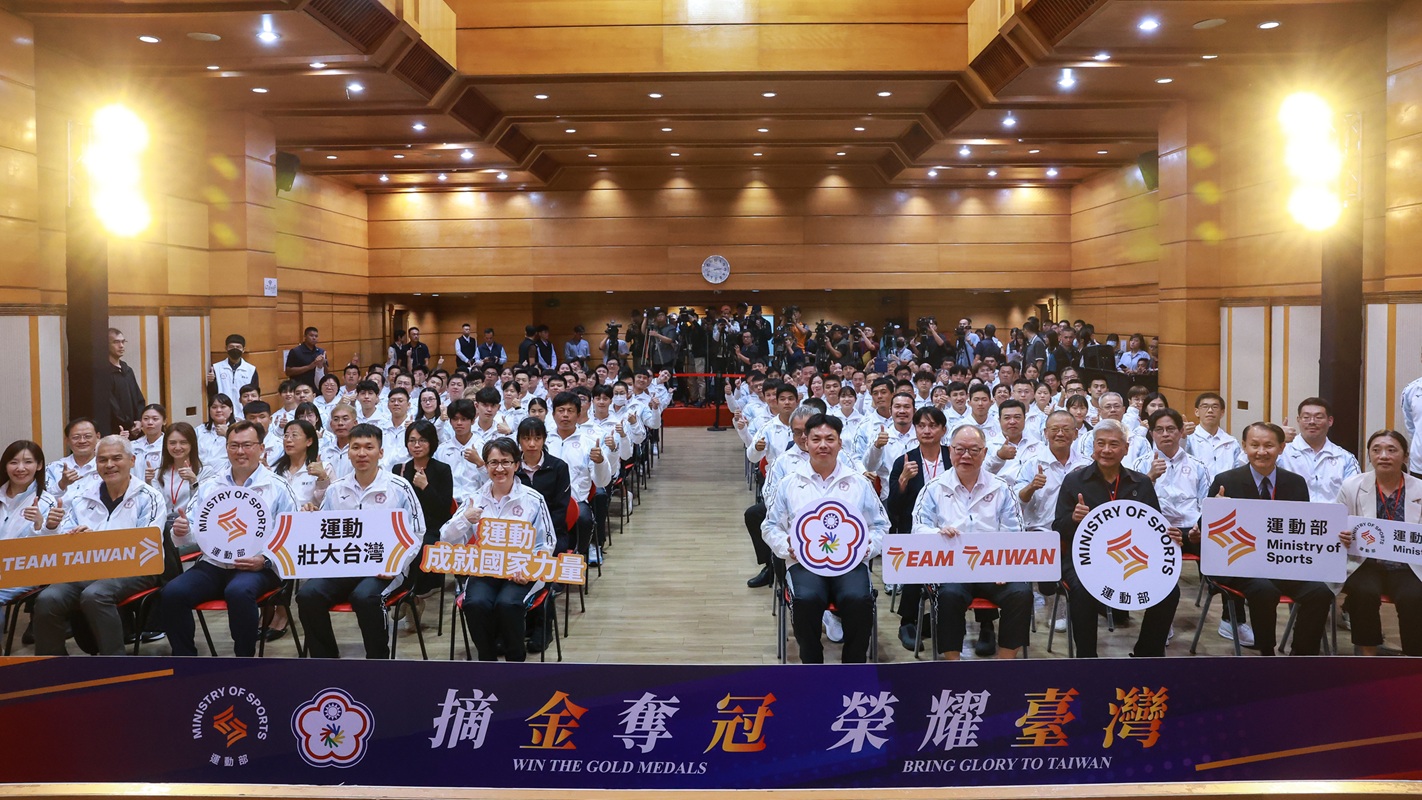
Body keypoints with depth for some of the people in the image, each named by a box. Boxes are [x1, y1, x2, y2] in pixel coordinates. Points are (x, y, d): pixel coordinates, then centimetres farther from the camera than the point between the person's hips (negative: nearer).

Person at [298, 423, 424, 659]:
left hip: (383, 569, -4)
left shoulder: (399, 488, 1)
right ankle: (325, 658, -6)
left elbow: (415, 535, 1)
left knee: (364, 596, -34)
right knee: (307, 594, -22)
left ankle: (378, 660, -14)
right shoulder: (335, 490, 14)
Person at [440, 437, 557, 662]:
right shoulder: (476, 499, 11)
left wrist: (529, 570, -13)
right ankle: (487, 657, -4)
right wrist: (464, 519, -9)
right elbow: (446, 539, 9)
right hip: (483, 570, 2)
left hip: (521, 574, -2)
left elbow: (547, 544, 3)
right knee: (476, 604, -30)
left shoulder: (533, 499, 4)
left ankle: (516, 658, -5)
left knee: (507, 603, -32)